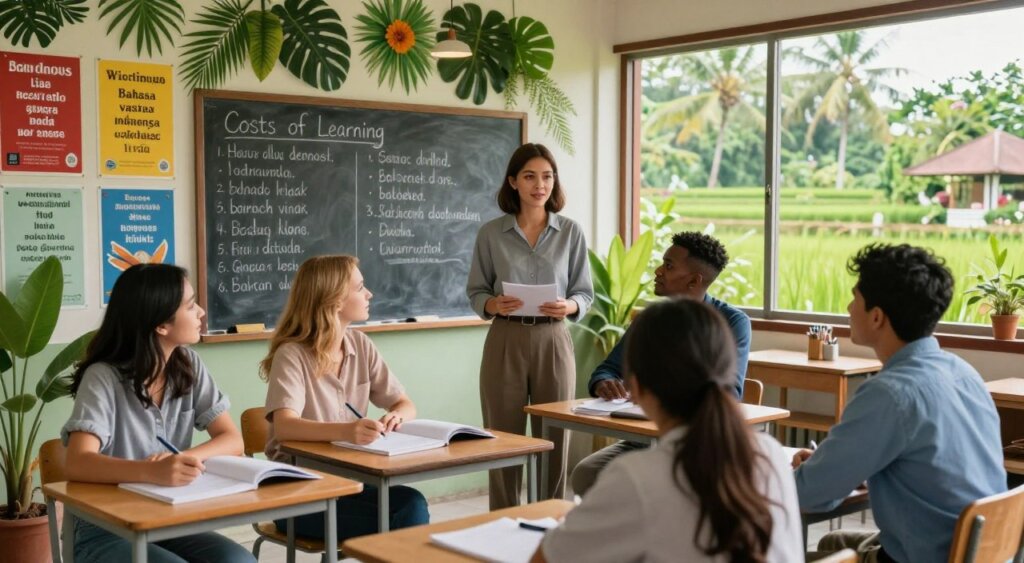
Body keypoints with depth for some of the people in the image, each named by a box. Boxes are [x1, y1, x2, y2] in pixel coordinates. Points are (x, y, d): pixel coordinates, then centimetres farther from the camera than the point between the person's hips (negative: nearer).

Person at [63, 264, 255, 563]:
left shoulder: (189, 365, 2)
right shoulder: (104, 377, -14)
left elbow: (232, 440, 0)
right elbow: (78, 464, -27)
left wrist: (182, 459, -21)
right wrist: (153, 472, -44)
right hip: (106, 532, -5)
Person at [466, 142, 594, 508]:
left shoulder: (571, 232, 3)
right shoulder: (491, 233, 2)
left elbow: (585, 293, 5)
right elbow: (475, 290, 6)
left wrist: (569, 307, -16)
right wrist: (493, 305, -15)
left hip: (553, 342, 1)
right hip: (505, 342, 0)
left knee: (553, 439, 4)